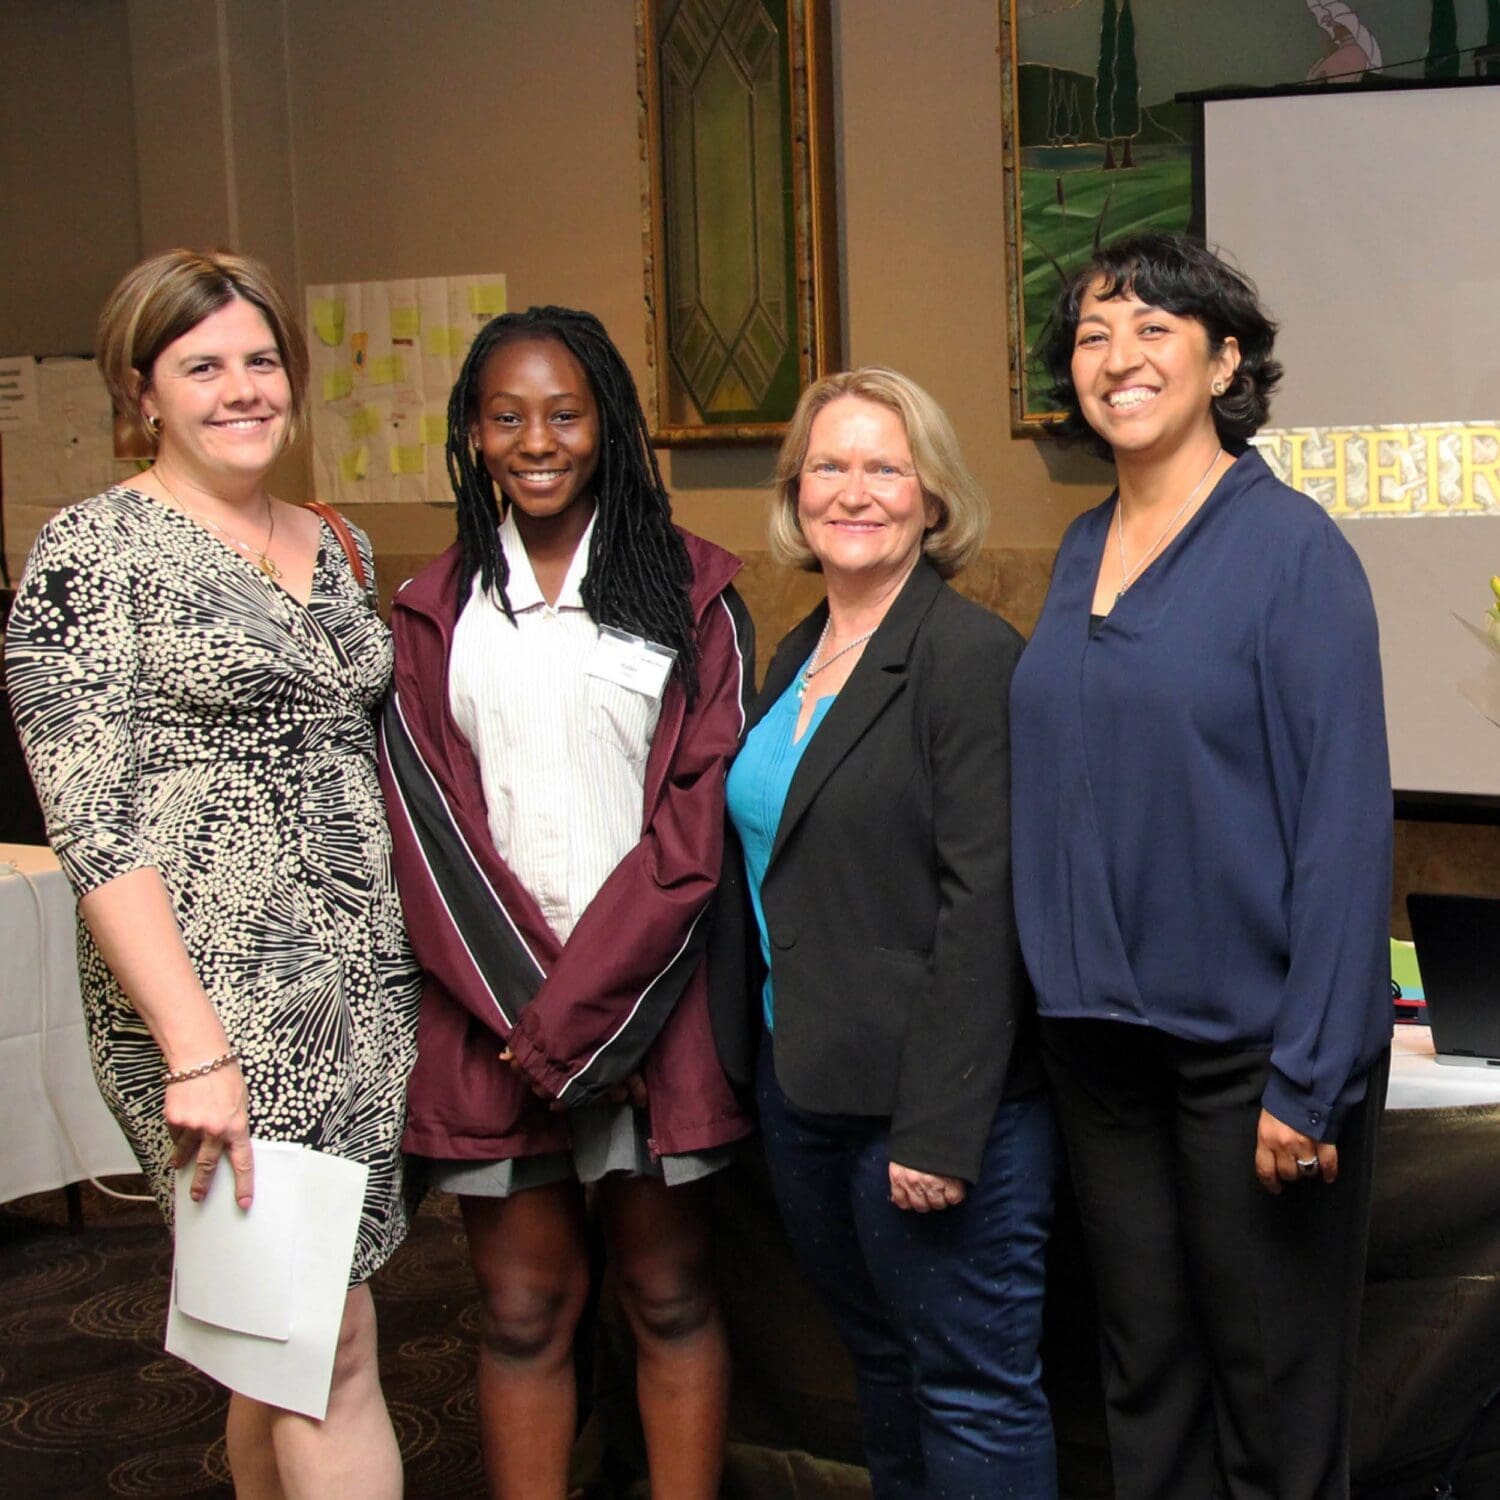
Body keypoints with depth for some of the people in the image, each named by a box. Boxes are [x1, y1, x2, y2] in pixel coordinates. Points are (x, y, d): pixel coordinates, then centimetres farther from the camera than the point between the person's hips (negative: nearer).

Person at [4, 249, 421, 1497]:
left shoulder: (338, 549, 14)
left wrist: (413, 963, 12)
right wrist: (195, 1051, -19)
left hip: (368, 985, 6)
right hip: (218, 998, -6)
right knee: (330, 1344, -3)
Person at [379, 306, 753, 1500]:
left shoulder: (688, 592, 3)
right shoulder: (436, 615, 10)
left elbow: (700, 817, -5)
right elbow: (427, 822, 3)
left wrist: (577, 1007, -11)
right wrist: (521, 1001, -10)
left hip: (649, 993, -2)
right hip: (494, 1009, 2)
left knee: (671, 1293, 7)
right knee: (523, 1307, 6)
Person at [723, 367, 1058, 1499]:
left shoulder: (971, 657, -14)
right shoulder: (797, 659, 12)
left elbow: (983, 905, -19)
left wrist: (941, 1127, -22)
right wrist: (771, 1053, 13)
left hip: (926, 1099, -8)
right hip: (803, 1081, 8)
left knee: (972, 1390, 3)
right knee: (881, 1360, 21)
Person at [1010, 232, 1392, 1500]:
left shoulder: (1290, 547, -11)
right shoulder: (1084, 552, 8)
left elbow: (1347, 821, -15)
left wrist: (1310, 1078, -18)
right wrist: (1060, 994, 9)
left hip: (1246, 1041, -6)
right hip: (1100, 1034, 6)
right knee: (1145, 1374, 17)